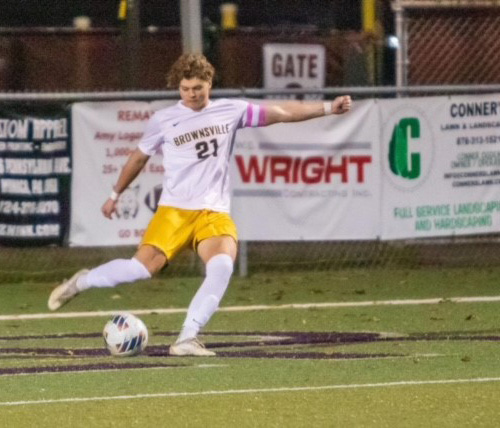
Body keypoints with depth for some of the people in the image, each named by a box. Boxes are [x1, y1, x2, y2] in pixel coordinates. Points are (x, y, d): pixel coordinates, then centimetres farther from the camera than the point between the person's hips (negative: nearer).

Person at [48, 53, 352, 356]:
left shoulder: (230, 111, 7)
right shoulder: (164, 121, 4)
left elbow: (283, 112, 8)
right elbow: (139, 158, 20)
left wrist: (328, 108, 2)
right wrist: (115, 195, 27)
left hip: (215, 213, 1)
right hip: (175, 210, -1)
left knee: (222, 266, -27)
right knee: (144, 267, -18)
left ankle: (187, 339, -27)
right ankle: (81, 282, 8)